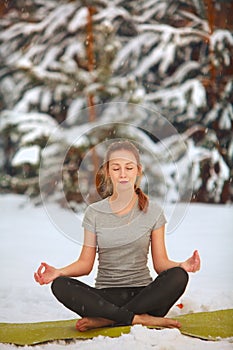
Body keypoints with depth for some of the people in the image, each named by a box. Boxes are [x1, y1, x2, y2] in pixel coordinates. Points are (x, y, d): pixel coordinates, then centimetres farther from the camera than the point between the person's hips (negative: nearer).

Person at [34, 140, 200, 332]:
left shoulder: (152, 210, 4)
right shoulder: (95, 212, 6)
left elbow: (161, 262, 2)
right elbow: (86, 262, 5)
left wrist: (182, 265, -20)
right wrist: (58, 272, -14)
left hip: (142, 294, 0)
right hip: (104, 296, 1)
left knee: (178, 276, -30)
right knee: (60, 286, -27)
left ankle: (105, 319, -27)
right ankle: (140, 319, -28)